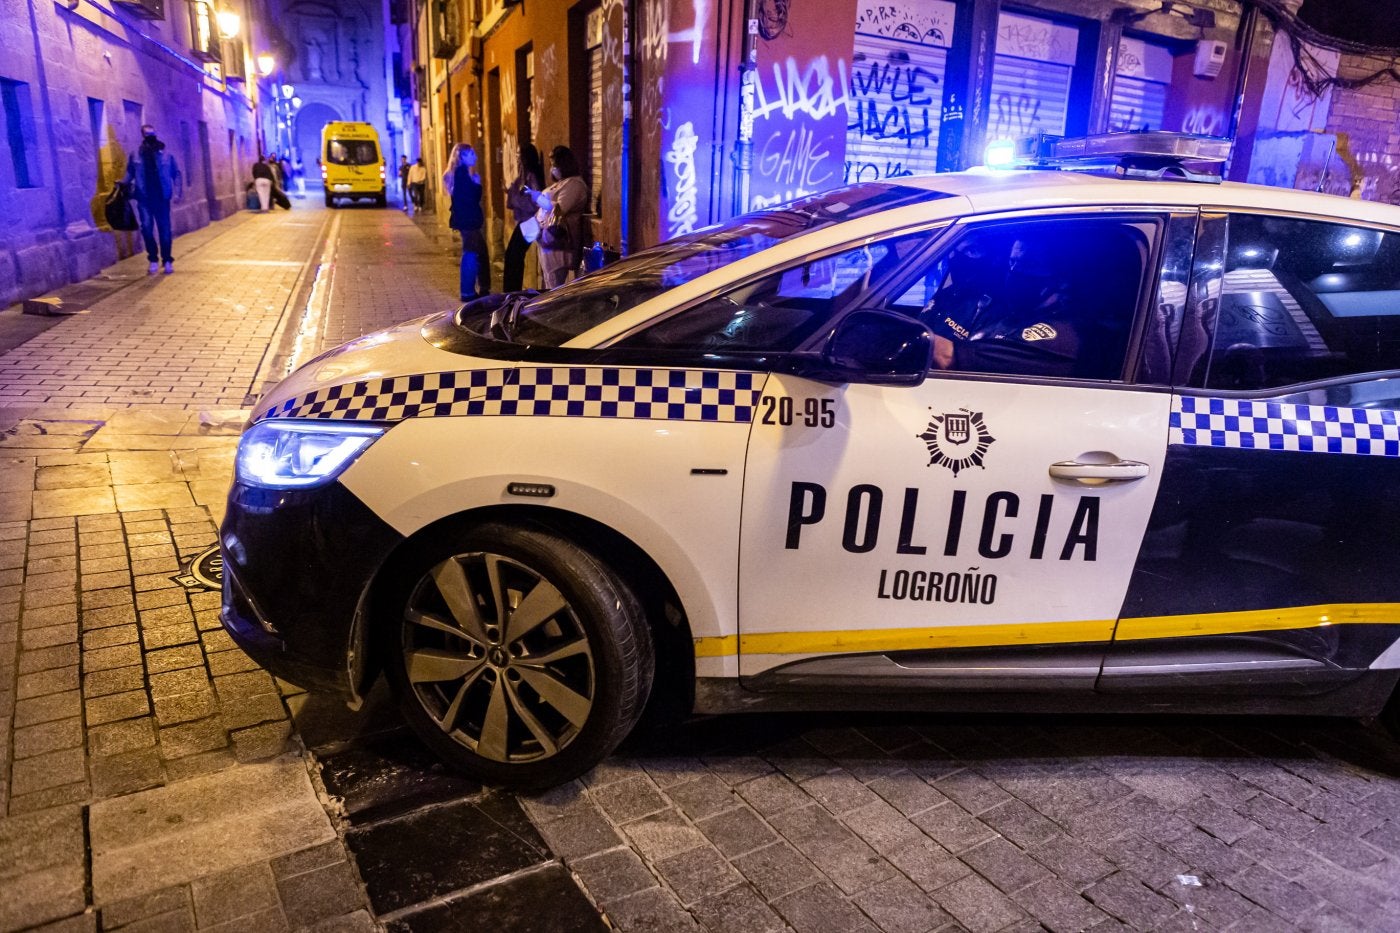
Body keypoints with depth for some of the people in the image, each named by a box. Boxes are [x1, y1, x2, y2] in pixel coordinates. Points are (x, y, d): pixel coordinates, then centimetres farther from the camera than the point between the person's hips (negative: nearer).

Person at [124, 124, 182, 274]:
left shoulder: (166, 155, 1)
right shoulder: (135, 156, 3)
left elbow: (176, 174, 3)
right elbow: (129, 174, 11)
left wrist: (177, 192, -5)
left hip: (162, 198, 0)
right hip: (144, 198, 0)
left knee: (164, 229, 3)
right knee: (146, 228, -6)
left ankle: (167, 261, 12)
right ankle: (153, 260, 4)